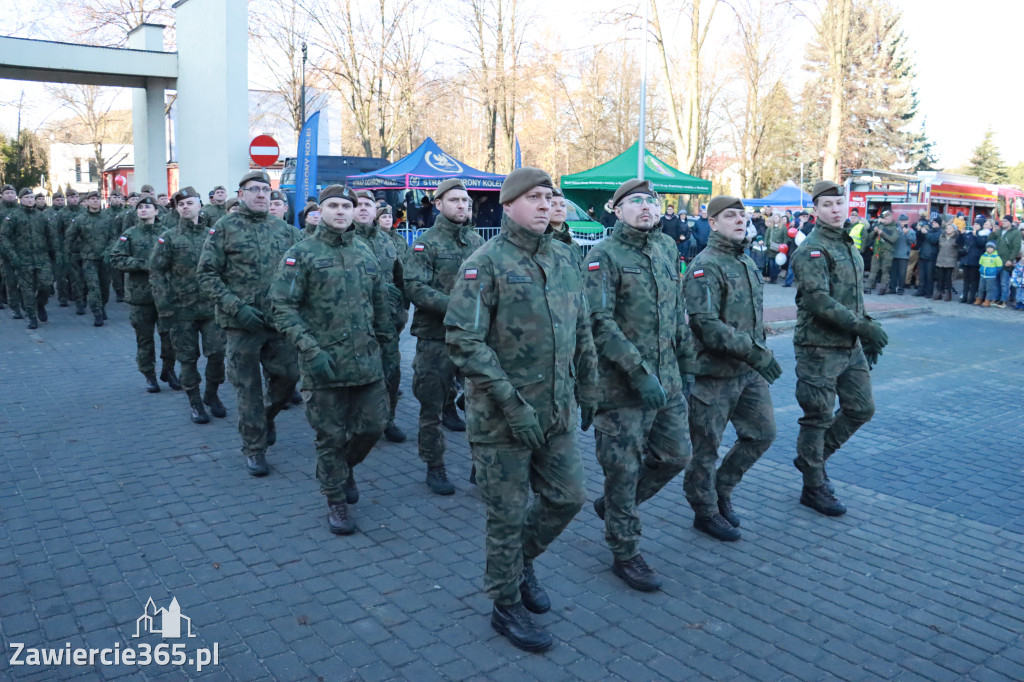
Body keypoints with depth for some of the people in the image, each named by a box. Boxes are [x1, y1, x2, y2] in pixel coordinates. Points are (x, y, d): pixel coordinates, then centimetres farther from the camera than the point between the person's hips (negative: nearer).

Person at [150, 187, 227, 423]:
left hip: (212, 307, 1)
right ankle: (195, 403, 18)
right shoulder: (169, 238, 1)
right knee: (188, 358, 5)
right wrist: (164, 307, -7)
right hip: (182, 310, -1)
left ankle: (211, 395, 20)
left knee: (217, 352, -2)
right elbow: (156, 273, 0)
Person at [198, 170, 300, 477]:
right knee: (248, 388, 5)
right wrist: (237, 307, -15)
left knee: (288, 376, 9)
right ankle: (254, 448, 19)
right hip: (242, 324, -3)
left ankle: (267, 417, 39)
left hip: (280, 321, 3)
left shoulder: (285, 229, 8)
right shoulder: (225, 228, -2)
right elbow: (207, 275, -6)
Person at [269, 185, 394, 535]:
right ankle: (336, 502, 22)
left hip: (367, 361, 5)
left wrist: (383, 341, 16)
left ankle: (344, 466, 39)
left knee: (372, 426, 9)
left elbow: (380, 300, 19)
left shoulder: (365, 251, 11)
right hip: (325, 363, -4)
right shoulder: (302, 254, -4)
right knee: (331, 436, 4)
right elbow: (283, 307, -9)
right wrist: (310, 351, -18)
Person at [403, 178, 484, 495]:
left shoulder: (477, 241, 11)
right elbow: (415, 288, -14)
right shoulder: (426, 243, -3)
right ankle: (435, 468, 21)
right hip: (436, 338, -4)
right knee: (432, 406, 6)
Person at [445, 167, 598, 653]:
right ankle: (506, 607, 27)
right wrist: (513, 403, -21)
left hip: (558, 411, 6)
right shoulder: (486, 262, -12)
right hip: (501, 416, -6)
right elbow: (464, 339, -19)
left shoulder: (563, 258, 7)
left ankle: (521, 561, 41)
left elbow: (582, 329, 15)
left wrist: (587, 390, 14)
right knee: (508, 514, 6)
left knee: (567, 497, 13)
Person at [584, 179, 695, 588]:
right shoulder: (604, 255, -10)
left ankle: (613, 505, 35)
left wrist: (686, 366, 16)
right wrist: (640, 373, -23)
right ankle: (625, 553, 21)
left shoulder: (667, 249, 11)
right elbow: (599, 323, -19)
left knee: (676, 455, 13)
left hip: (667, 380, 7)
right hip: (622, 384, -7)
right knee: (623, 468, 3)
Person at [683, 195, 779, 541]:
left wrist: (760, 350, 19)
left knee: (762, 433, 13)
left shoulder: (748, 263, 13)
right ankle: (705, 512, 21)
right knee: (706, 446, 4)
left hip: (750, 371, 8)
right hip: (714, 372, -8)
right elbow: (707, 324, -25)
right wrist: (754, 351, -26)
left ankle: (721, 489, 31)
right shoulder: (705, 267, -16)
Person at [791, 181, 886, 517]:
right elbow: (819, 301, -24)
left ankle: (813, 457, 30)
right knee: (818, 418, 1)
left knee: (861, 409, 13)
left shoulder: (848, 246, 15)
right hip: (820, 347, -9)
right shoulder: (812, 250, -13)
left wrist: (868, 337, 18)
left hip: (851, 346, 9)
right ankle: (814, 489, 15)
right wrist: (864, 326, -22)